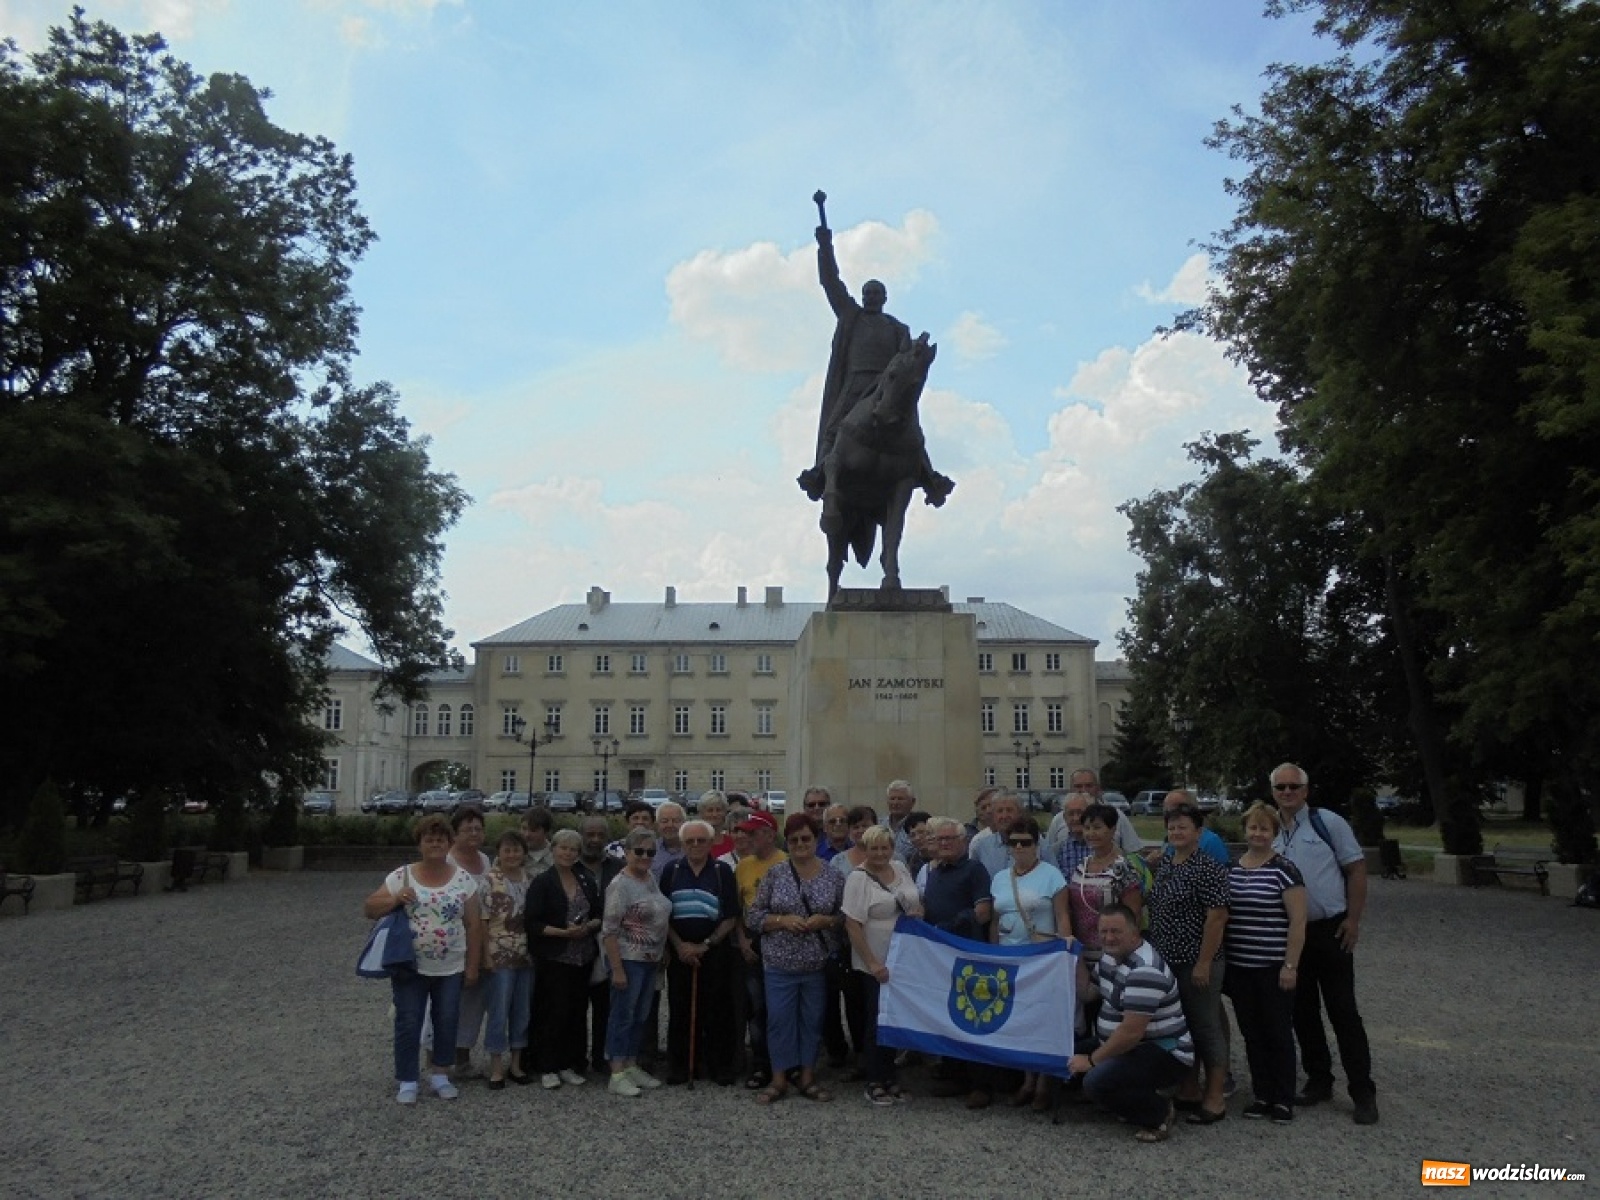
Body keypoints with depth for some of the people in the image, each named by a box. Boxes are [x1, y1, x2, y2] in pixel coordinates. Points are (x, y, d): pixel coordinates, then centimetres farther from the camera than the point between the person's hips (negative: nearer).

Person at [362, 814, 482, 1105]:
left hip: (450, 969, 1)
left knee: (447, 1023, 9)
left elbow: (473, 925, 1)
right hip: (410, 968, -1)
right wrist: (395, 899, -21)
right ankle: (407, 1081, 18)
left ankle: (440, 1075, 25)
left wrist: (472, 964, 0)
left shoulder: (464, 879, -2)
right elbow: (369, 909, -3)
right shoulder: (401, 876, -5)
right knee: (408, 1024, 4)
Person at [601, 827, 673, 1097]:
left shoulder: (651, 879, 8)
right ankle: (617, 1076, 7)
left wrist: (662, 954, 14)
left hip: (650, 960, 8)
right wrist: (617, 969, -19)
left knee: (640, 1016, 14)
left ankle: (631, 1066, 25)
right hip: (628, 960, -8)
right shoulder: (620, 885, -16)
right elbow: (610, 930, -17)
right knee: (623, 1015, 0)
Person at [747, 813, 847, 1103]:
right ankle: (779, 1079, 16)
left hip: (819, 964, 1)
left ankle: (807, 1077, 23)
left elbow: (846, 917, 3)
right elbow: (753, 916, -1)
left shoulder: (833, 877, 1)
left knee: (813, 1020, 10)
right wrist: (782, 920, -16)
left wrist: (825, 920, -15)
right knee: (779, 1019, 3)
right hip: (780, 963, -1)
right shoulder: (773, 876, -1)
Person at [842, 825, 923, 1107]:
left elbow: (917, 904, 17)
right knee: (877, 1019, 2)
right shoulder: (858, 878, -13)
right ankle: (874, 1083, 15)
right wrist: (872, 963, -19)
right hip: (874, 964, -6)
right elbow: (852, 925, -15)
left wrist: (917, 913, -6)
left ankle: (888, 1076, 26)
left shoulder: (900, 868, 5)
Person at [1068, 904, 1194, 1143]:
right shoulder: (1111, 955, 4)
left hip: (1164, 1054, -10)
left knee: (1096, 1082, -28)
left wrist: (1092, 1060, -18)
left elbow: (1131, 1032, -28)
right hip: (1126, 1045, 10)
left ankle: (1160, 1112, -4)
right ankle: (1139, 1097, 12)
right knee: (1072, 1056, 3)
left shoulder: (1145, 970, -27)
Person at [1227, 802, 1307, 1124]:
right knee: (1252, 1033, 11)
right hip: (1239, 967, 5)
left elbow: (1297, 921, -10)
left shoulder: (1284, 869, -8)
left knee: (1278, 1033, 5)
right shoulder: (1230, 869, 8)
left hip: (1273, 968, -5)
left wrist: (1290, 965, -14)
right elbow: (1221, 915, 15)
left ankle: (1284, 1100, 17)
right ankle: (1262, 1095, 23)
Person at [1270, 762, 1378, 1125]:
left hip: (1330, 930, -4)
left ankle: (1363, 1093, 9)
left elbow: (1356, 868, -6)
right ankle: (1318, 1081, 25)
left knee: (1343, 1011, -1)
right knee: (1303, 1011, 12)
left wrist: (1353, 919, -11)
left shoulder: (1327, 822, -7)